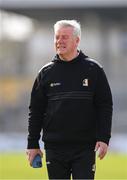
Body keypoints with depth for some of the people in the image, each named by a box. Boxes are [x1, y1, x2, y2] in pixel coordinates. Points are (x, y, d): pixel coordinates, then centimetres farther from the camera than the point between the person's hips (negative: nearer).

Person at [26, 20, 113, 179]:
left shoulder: (93, 69, 3)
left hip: (85, 148, -2)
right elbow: (36, 110, 11)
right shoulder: (46, 72, 8)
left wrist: (103, 138, -8)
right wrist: (32, 144, 6)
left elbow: (105, 106, 1)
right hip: (54, 147, 2)